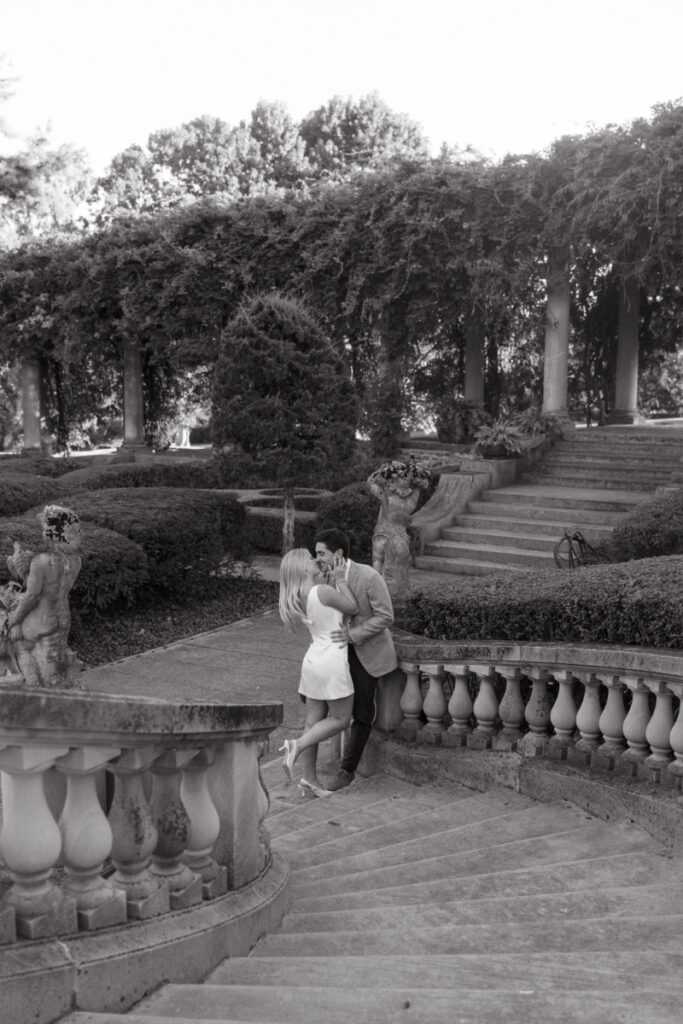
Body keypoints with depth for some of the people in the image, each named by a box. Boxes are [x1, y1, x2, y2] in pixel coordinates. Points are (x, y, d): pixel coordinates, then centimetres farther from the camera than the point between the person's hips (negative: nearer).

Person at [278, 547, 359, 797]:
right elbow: (353, 608, -5)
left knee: (314, 722, 12)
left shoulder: (299, 598, 6)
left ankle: (309, 778, 16)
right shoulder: (322, 591, -18)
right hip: (332, 663, -8)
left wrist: (334, 577, 11)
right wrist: (340, 579, -1)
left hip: (313, 661, 8)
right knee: (341, 720, 6)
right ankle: (296, 746, -8)